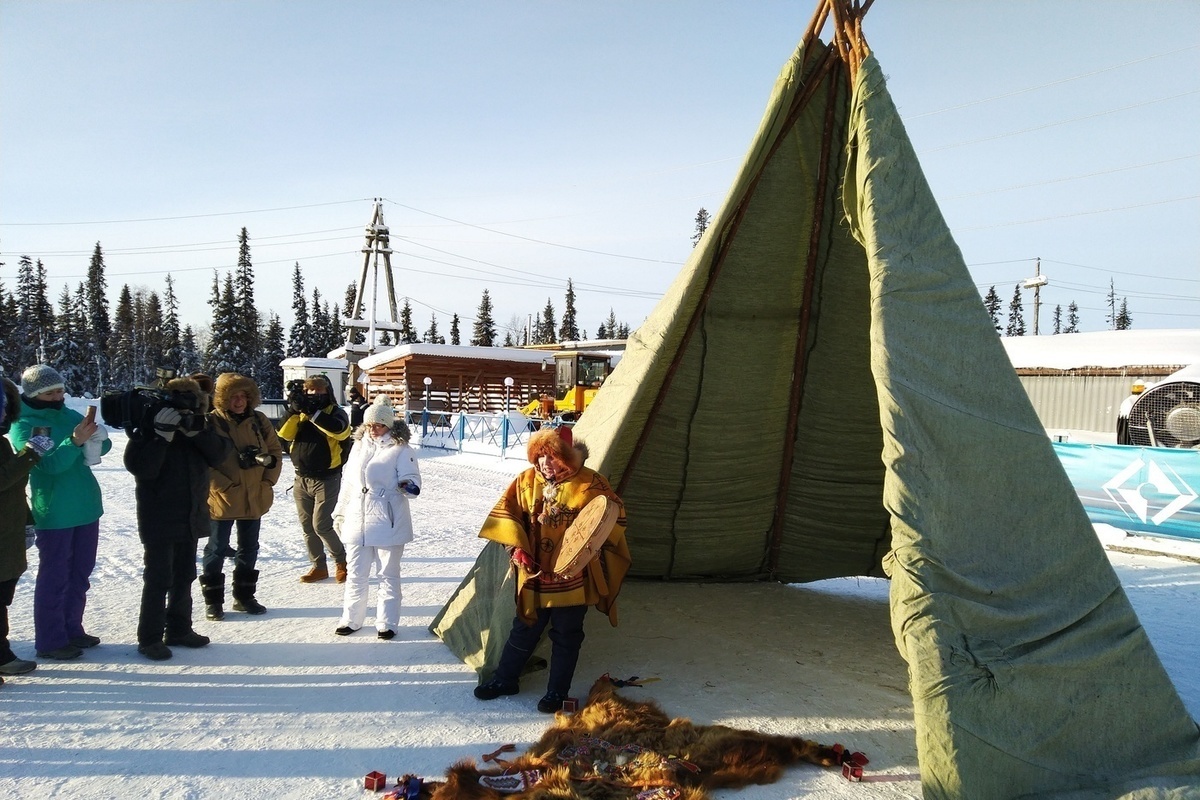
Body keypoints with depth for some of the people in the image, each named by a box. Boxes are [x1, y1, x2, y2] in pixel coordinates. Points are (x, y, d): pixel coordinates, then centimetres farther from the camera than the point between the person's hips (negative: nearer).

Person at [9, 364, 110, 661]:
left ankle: (71, 629, 27)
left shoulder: (70, 416, 6)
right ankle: (50, 640, 7)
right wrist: (74, 441, -36)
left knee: (80, 573, 15)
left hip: (87, 508, 6)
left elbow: (102, 447, 4)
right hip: (54, 514, -6)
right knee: (54, 576, -1)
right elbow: (49, 464, -21)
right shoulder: (23, 426, -11)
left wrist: (99, 437, -19)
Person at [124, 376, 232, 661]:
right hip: (159, 519, -6)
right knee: (158, 579, -3)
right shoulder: (148, 428, -10)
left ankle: (179, 629, 28)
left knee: (184, 576, 16)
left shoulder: (201, 429, 4)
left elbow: (220, 455, -9)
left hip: (191, 517, 6)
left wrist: (197, 431, -23)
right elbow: (139, 467, -22)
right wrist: (163, 435, -29)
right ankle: (150, 637, 6)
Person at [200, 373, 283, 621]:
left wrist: (268, 480, 0)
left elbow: (276, 450, 10)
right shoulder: (212, 422, -11)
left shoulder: (259, 421, 4)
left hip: (254, 498, 5)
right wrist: (223, 486, -18)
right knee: (217, 549, 6)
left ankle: (244, 596, 29)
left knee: (249, 549, 15)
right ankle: (213, 600, 17)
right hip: (222, 499, -5)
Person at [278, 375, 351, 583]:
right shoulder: (298, 413, 9)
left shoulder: (335, 412, -2)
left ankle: (342, 561, 12)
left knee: (321, 525, -8)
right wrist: (294, 409, -21)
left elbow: (339, 430, -26)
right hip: (301, 479, 5)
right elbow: (284, 433, -8)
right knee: (307, 527, 9)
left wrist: (312, 412, -30)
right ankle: (318, 566, 22)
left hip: (326, 479, -5)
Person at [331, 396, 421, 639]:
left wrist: (408, 485, -35)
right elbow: (348, 482, 17)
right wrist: (340, 512, 19)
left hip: (388, 523, -5)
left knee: (388, 575, 6)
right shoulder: (359, 446, 10)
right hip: (356, 521, 5)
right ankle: (351, 619, 25)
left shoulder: (400, 449, -6)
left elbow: (411, 478, -12)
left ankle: (387, 622, 15)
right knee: (356, 574, 12)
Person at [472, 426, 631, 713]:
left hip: (573, 578, -2)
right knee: (524, 630, 16)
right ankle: (504, 679, 33)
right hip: (535, 575, 2)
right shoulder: (526, 481, -2)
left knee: (566, 636, 10)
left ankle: (557, 692, 24)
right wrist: (516, 546, -8)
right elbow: (504, 513, 4)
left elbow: (615, 516, -2)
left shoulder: (591, 483, -10)